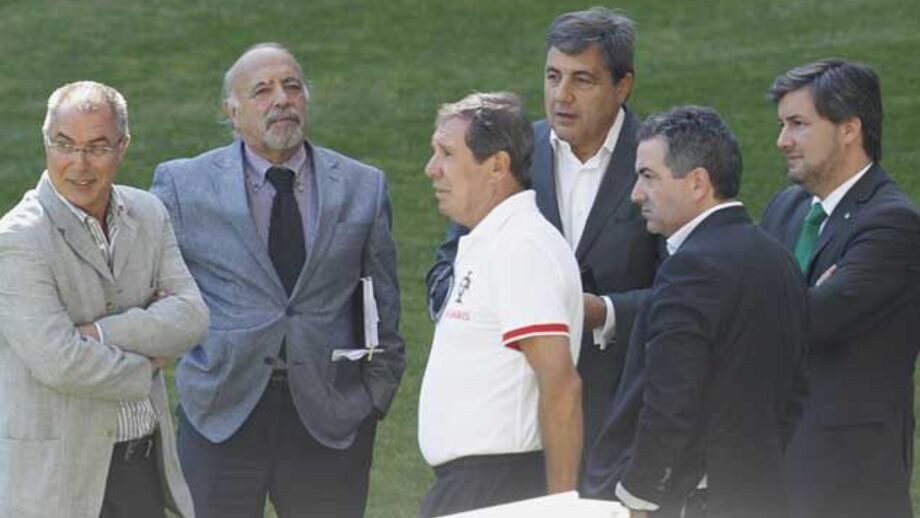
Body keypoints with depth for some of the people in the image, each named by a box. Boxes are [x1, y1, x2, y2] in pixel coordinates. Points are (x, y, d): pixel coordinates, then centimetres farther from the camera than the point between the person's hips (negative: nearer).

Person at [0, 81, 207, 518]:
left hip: (145, 463, 6)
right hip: (61, 477, -6)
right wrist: (144, 368, -7)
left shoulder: (147, 215, 8)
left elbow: (192, 317, -2)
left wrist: (100, 333, -15)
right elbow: (58, 362, -22)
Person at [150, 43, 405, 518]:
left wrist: (376, 396, 7)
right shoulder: (183, 185, 4)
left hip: (329, 420, 1)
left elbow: (383, 308, 11)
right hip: (222, 417, -1)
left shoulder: (362, 187, 8)